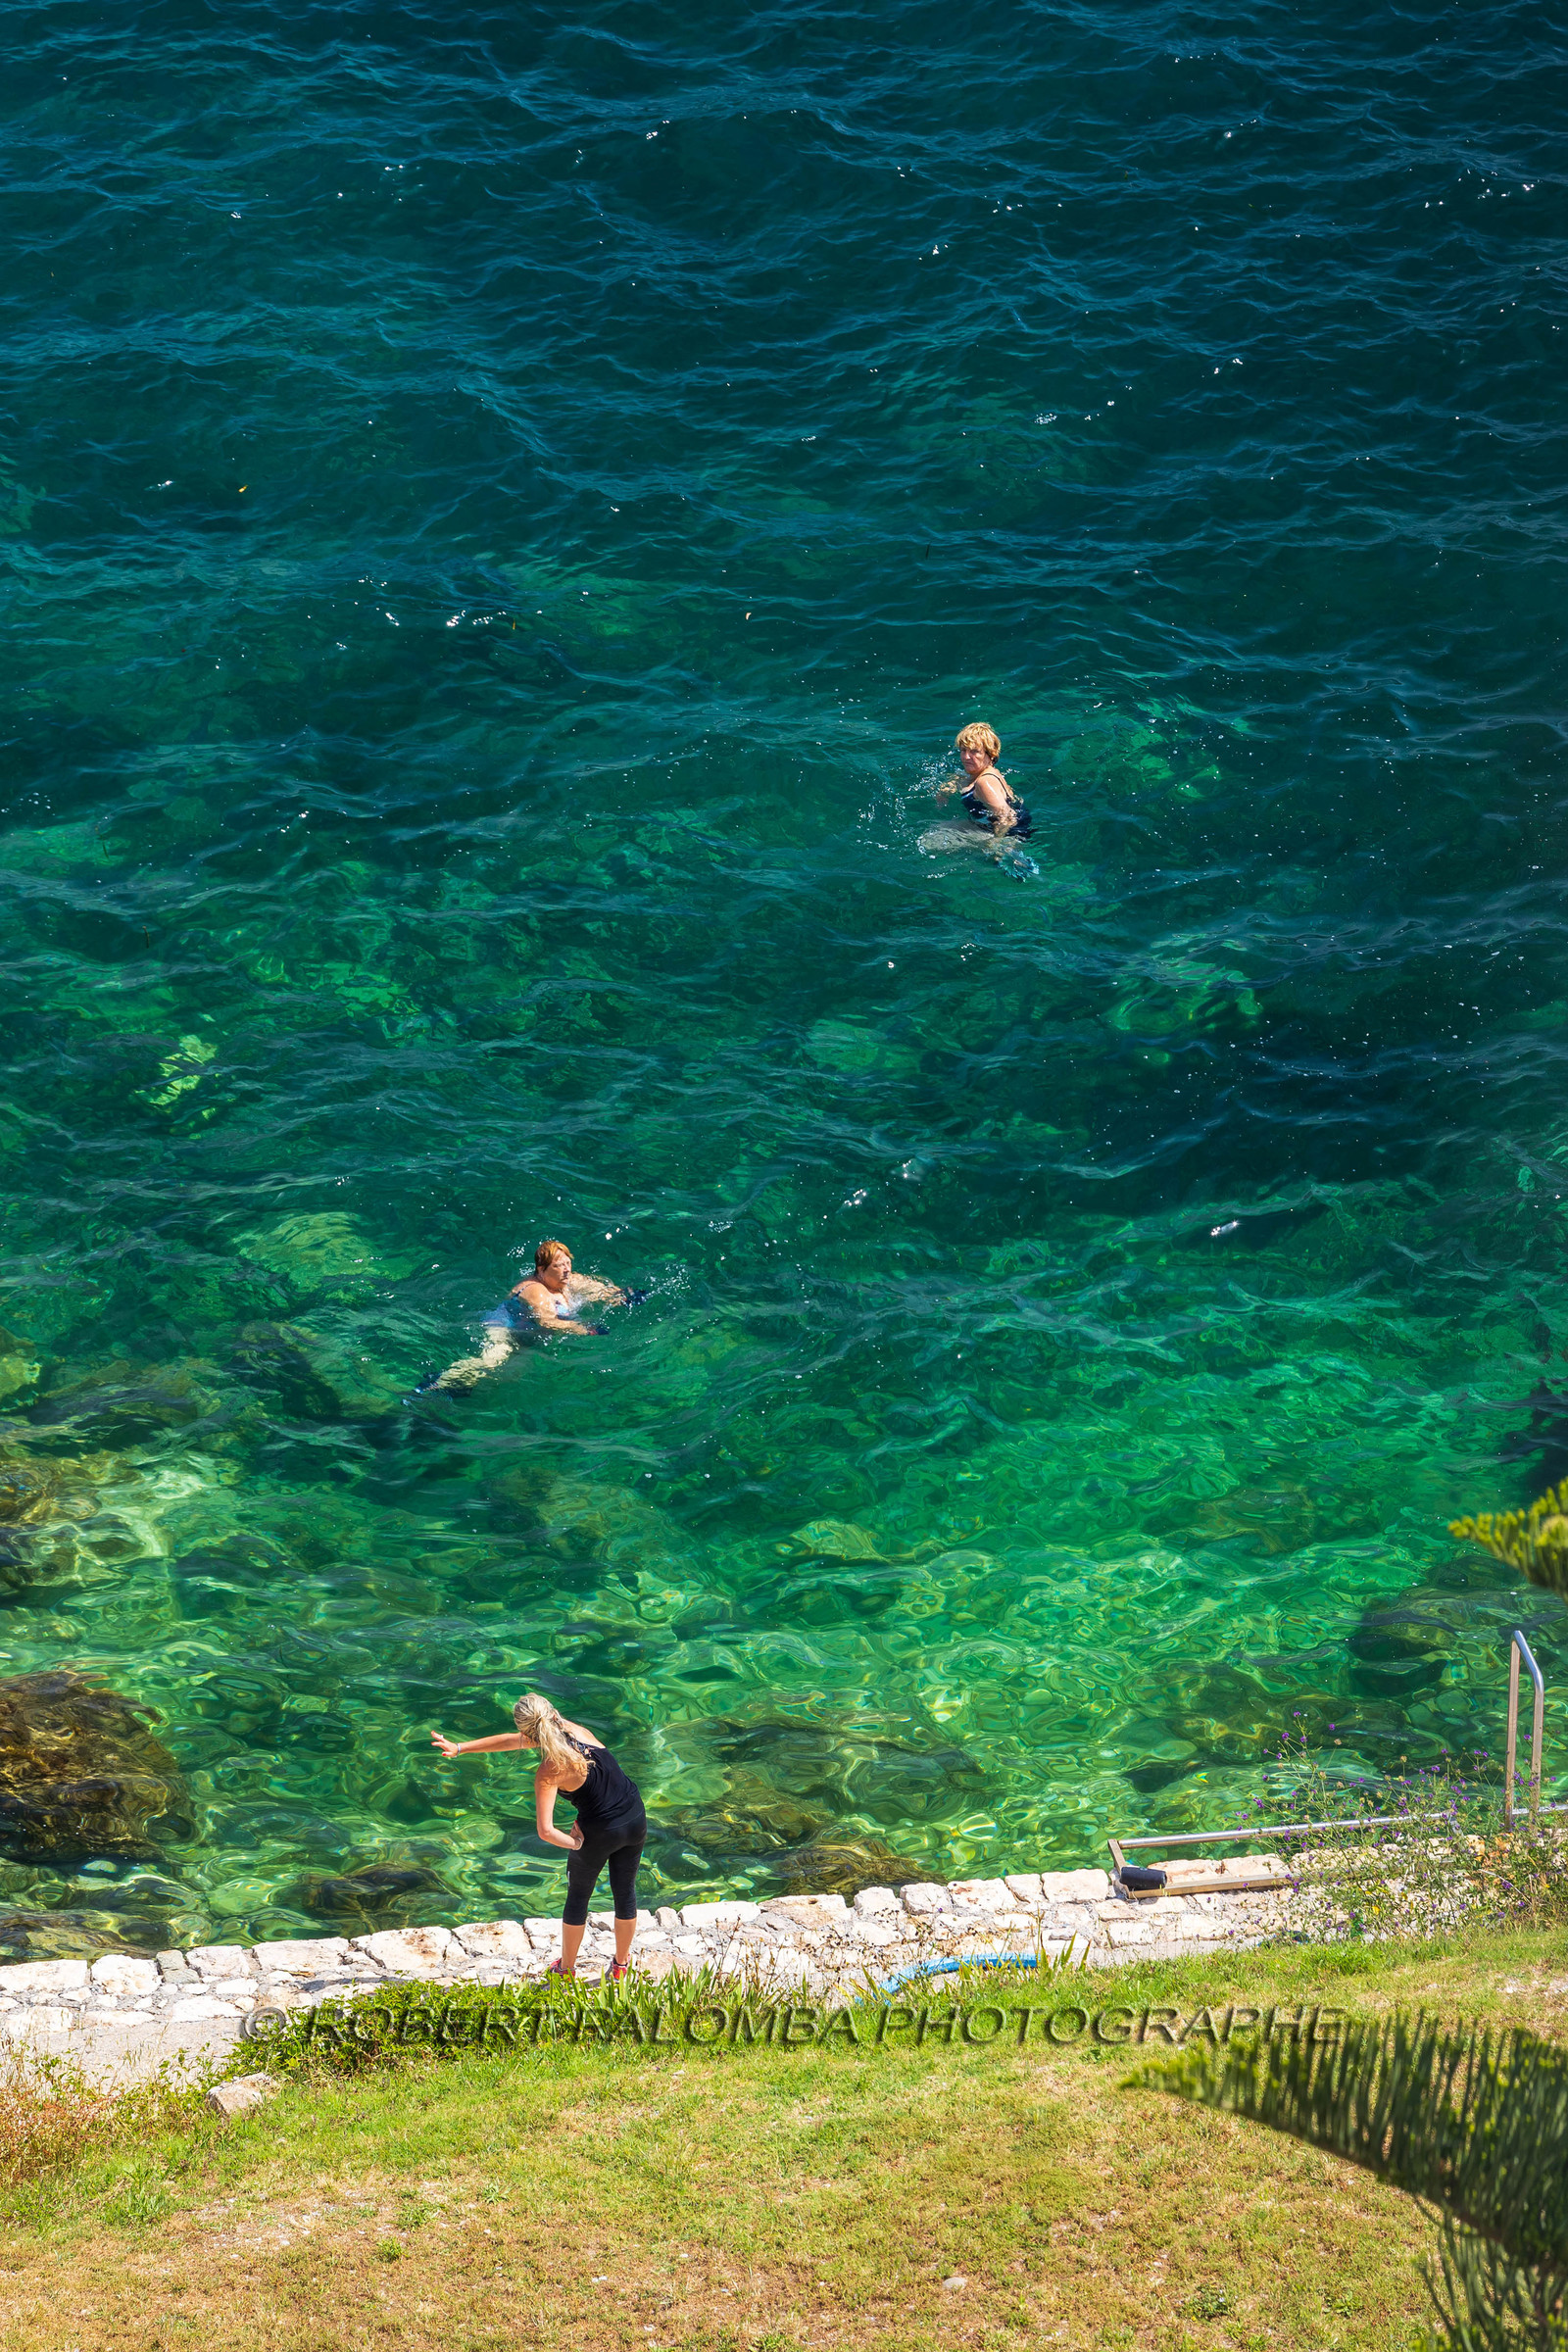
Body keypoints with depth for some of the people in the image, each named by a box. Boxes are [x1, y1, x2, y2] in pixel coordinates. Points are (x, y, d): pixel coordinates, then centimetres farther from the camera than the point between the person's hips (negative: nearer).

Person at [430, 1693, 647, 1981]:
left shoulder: (548, 1772, -20)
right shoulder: (577, 1730, -2)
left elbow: (545, 1831, -27)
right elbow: (511, 1741, 9)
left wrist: (574, 1843, -6)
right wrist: (459, 1747, 13)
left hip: (600, 1833, -6)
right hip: (636, 1818, 6)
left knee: (578, 1896, 20)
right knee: (625, 1893, 23)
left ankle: (566, 1969, 38)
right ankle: (621, 1965, 42)